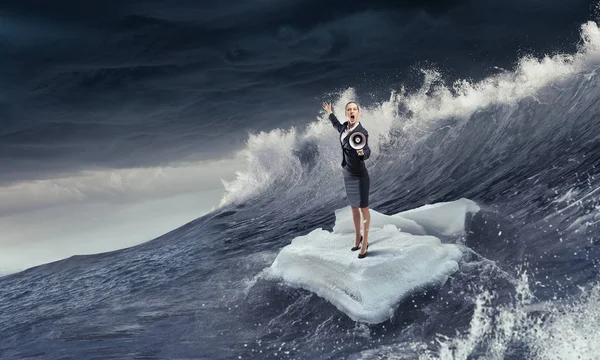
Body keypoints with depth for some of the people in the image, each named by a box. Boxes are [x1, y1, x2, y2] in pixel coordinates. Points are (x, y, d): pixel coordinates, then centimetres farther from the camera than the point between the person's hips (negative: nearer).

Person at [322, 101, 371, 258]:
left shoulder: (362, 132, -18)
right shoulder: (345, 126, 3)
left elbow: (367, 152, -29)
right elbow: (337, 126, 28)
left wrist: (362, 152, -53)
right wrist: (330, 113, 42)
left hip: (359, 176, -7)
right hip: (347, 175, 7)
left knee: (363, 209, 1)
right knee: (353, 209, 18)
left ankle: (364, 243, 11)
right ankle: (358, 238, 33)